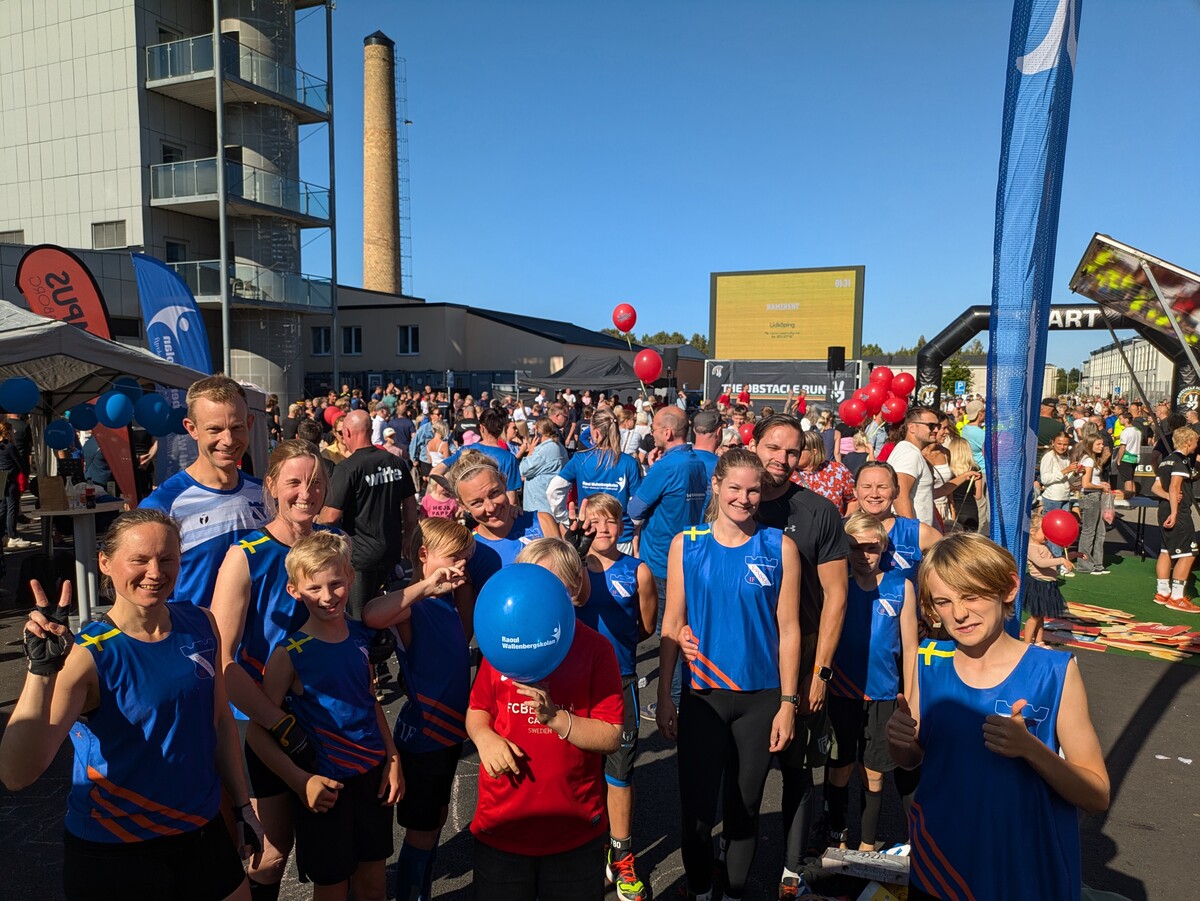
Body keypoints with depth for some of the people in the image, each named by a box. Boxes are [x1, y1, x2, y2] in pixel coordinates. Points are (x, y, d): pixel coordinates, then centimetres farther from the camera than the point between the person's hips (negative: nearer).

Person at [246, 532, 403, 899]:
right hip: (326, 786, -4)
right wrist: (301, 781, -18)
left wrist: (392, 758, 6)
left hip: (374, 775, 4)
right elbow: (258, 731, -12)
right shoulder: (290, 653, -14)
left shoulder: (361, 636, 0)